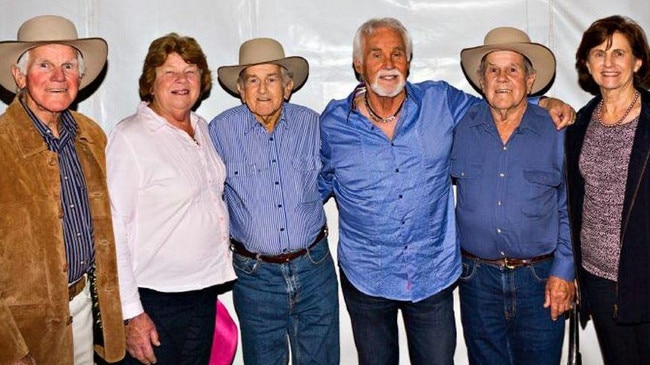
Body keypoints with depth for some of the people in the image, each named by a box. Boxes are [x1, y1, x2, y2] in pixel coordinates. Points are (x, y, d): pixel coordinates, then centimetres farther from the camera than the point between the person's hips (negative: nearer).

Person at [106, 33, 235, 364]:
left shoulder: (201, 129, 7)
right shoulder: (130, 136, -15)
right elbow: (112, 230, -17)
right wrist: (131, 313, -19)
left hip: (204, 291, 7)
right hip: (155, 300, -7)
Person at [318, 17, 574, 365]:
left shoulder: (441, 101, -4)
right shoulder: (334, 123, -4)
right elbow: (321, 183, 11)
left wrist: (543, 102, 0)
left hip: (433, 276, 0)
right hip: (365, 280, 0)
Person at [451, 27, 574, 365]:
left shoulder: (556, 131, -4)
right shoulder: (461, 127, -2)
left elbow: (570, 210, 0)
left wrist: (563, 272, -4)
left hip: (541, 278, -1)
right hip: (477, 277, 1)